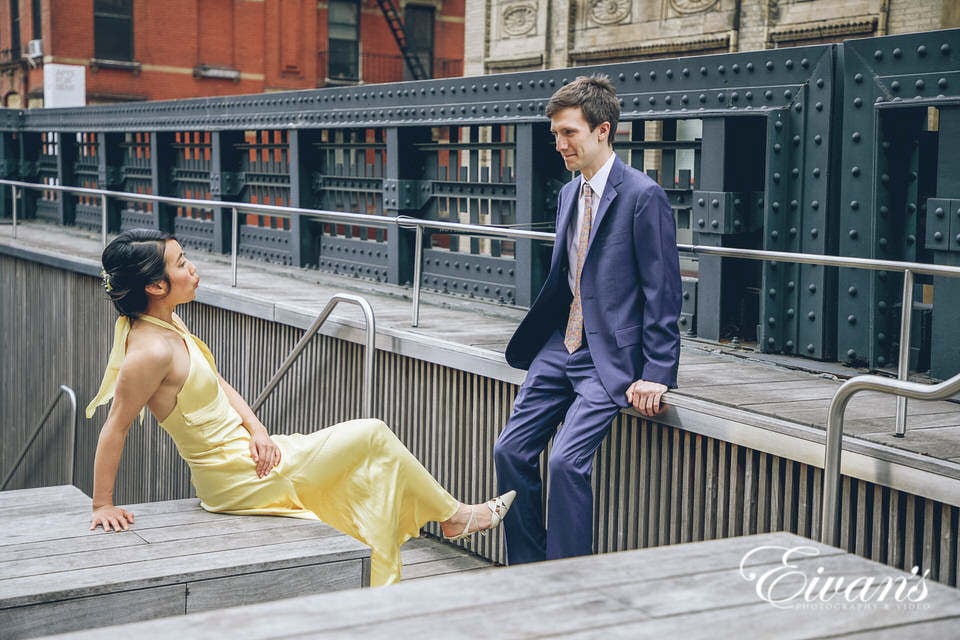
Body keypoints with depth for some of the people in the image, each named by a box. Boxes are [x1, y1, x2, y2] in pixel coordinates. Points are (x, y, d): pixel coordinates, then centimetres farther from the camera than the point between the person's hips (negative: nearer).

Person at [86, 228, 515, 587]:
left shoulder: (168, 325, 4)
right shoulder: (152, 350, -26)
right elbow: (114, 429, -21)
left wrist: (256, 430, -5)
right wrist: (102, 506, -15)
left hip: (241, 452, 10)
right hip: (236, 479, -10)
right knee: (372, 435, -4)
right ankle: (455, 516, 15)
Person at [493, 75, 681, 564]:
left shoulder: (643, 196, -12)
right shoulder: (569, 194, 13)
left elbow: (663, 293, -13)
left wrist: (656, 374, -17)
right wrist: (537, 342, 16)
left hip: (610, 358, -8)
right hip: (560, 348, 8)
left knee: (566, 461, -19)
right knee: (510, 451, 3)